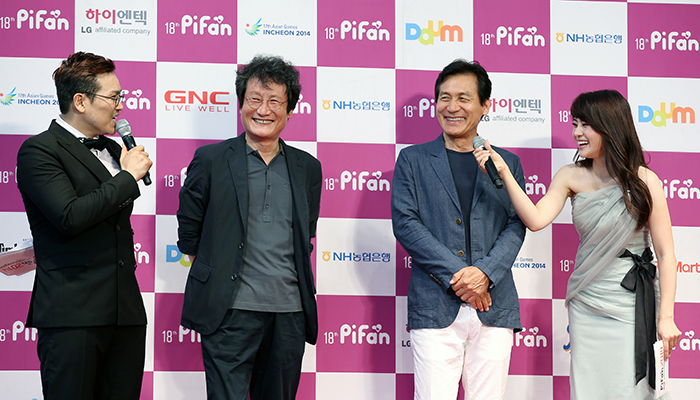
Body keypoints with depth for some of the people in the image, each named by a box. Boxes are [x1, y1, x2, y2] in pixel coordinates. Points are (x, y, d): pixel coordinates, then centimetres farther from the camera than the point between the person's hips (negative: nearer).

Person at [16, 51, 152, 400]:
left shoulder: (112, 150, 20)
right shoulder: (38, 151, -5)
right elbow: (70, 216, -19)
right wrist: (129, 176, -10)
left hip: (126, 312, 7)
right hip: (72, 314, -7)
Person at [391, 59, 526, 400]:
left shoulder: (507, 163, 14)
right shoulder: (412, 160, 9)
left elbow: (515, 226, 5)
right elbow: (405, 223, -1)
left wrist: (484, 272, -13)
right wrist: (456, 274, -11)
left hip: (494, 306, 2)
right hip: (435, 306, -1)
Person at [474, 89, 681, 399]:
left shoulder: (643, 181, -7)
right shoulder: (572, 177, 3)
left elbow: (665, 254, -5)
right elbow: (536, 220, -12)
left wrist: (666, 317, -8)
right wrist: (503, 172, -20)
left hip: (631, 305, -3)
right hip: (585, 305, 3)